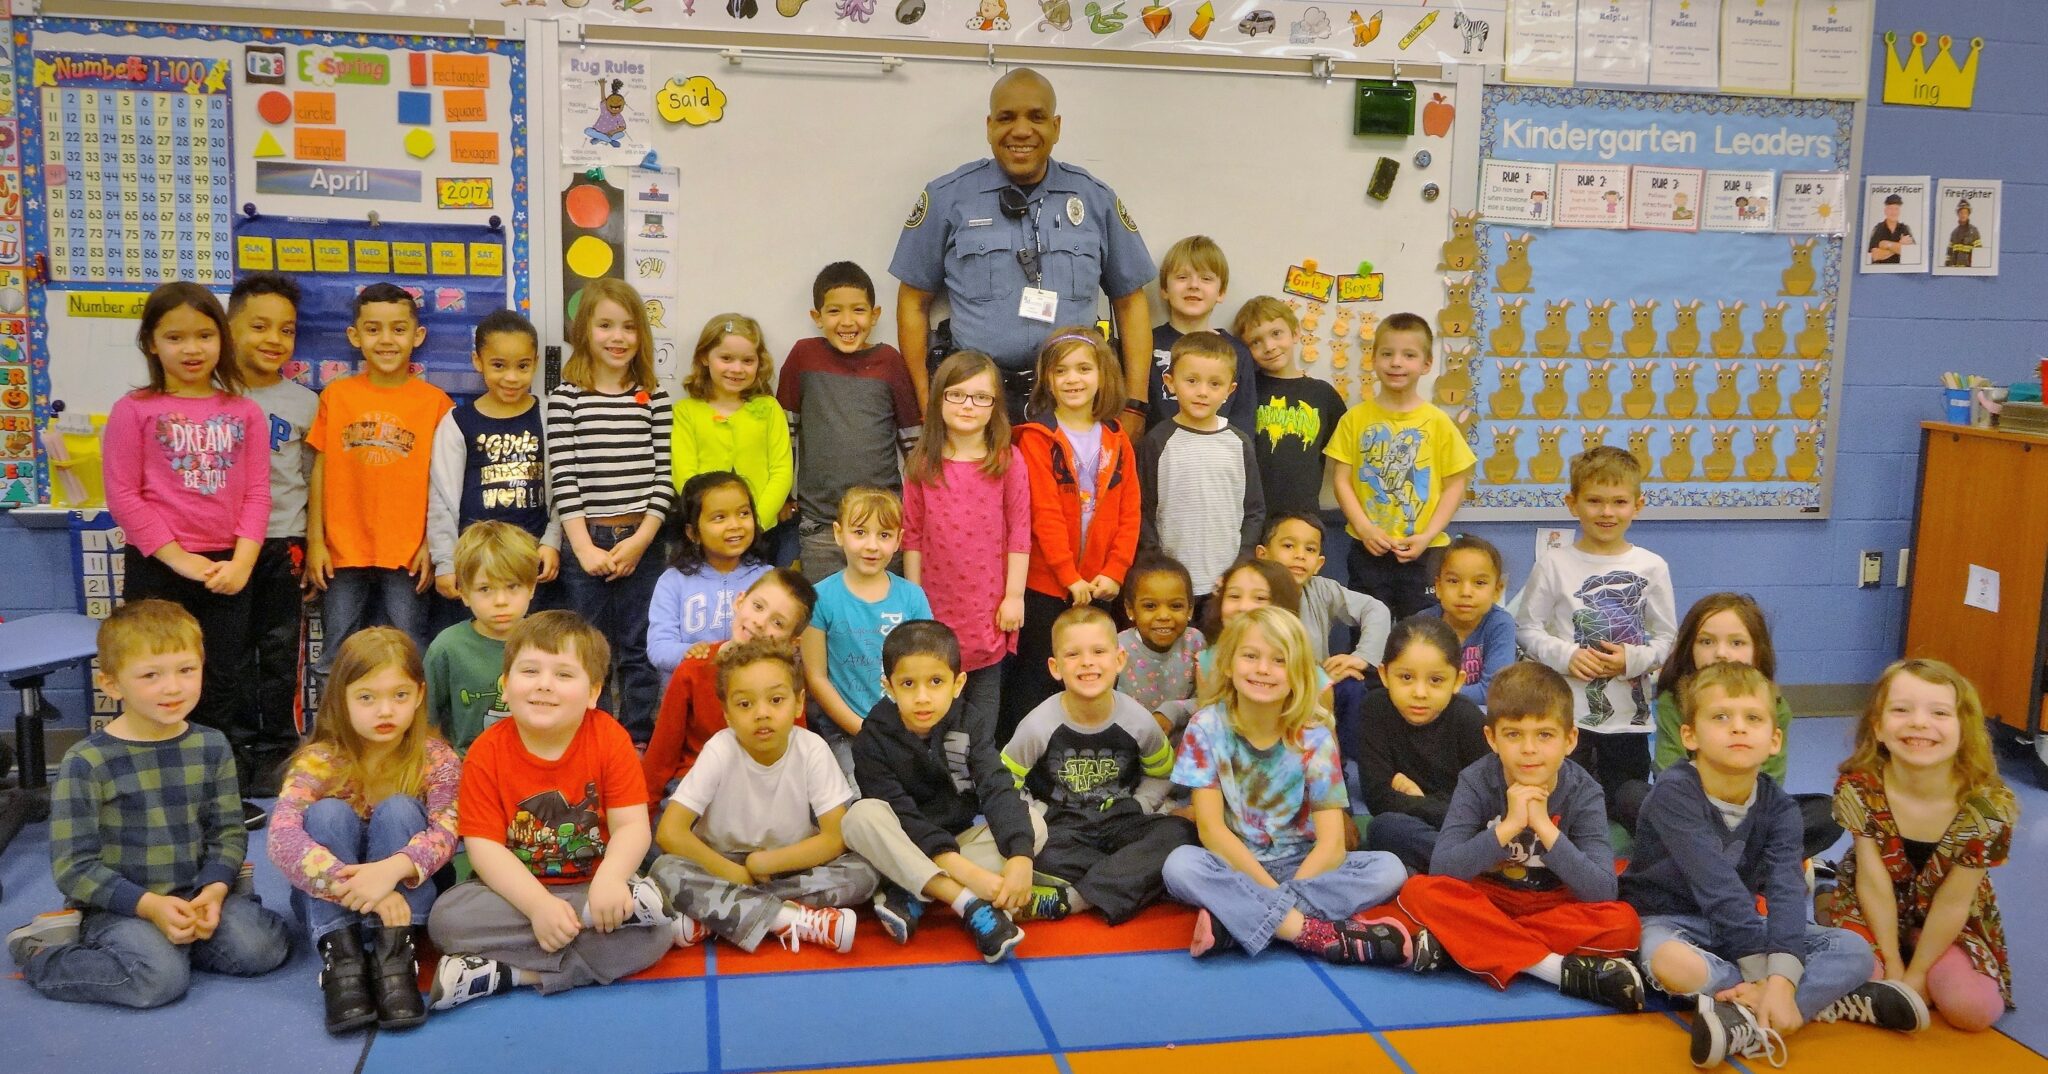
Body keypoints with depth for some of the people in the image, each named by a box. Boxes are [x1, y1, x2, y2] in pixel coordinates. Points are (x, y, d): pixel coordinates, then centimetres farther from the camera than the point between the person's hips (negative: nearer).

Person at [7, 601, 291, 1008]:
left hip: (194, 895, 4)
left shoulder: (211, 748, 2)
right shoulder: (85, 764, -11)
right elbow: (74, 867, -11)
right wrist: (150, 905, -21)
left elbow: (228, 832, 5)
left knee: (264, 947, -19)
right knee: (159, 977, -28)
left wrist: (213, 890, -15)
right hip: (118, 905, -4)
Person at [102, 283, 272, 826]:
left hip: (228, 569, 2)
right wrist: (179, 558, -14)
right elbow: (123, 495, -8)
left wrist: (241, 560, -11)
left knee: (226, 683, 10)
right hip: (156, 570, -2)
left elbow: (257, 492, 1)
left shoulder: (244, 413, 4)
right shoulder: (134, 411, -4)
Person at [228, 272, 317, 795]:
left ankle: (275, 751, 16)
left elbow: (312, 479, 7)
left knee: (280, 652, 5)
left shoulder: (304, 403, 2)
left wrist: (313, 547, 3)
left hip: (282, 542, 0)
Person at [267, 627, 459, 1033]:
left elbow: (446, 831, -27)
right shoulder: (318, 761, -15)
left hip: (404, 894, 0)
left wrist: (393, 869, -47)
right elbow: (282, 839, -30)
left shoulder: (436, 757, -12)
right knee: (328, 813, -25)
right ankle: (340, 954, -34)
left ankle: (393, 954, -33)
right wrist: (355, 886, -43)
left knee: (397, 810, -25)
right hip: (328, 901, 0)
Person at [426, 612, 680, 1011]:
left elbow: (632, 825, -13)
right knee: (446, 917, -28)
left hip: (594, 886, -1)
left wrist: (611, 879, -34)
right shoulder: (486, 753, -9)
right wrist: (538, 904, -29)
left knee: (654, 933, -28)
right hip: (517, 892, 1)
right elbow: (484, 846, -14)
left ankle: (511, 972, -23)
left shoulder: (609, 738, -9)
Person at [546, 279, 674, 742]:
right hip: (585, 542, -1)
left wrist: (641, 539, -9)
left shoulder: (655, 398, 5)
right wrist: (585, 546, -11)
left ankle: (639, 743, 18)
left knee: (640, 652, 8)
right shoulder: (566, 398, 0)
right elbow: (562, 478, -5)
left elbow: (663, 474, 0)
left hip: (642, 540, 1)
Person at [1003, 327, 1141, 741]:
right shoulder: (1036, 438, -6)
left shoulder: (1117, 441, 7)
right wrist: (1070, 578, -15)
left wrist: (1113, 572, -6)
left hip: (1100, 587, 4)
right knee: (1035, 683, 3)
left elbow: (1130, 513, 4)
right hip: (1046, 584, -4)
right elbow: (1045, 515, -12)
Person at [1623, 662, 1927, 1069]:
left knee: (1855, 950, -11)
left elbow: (1786, 891, -21)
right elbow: (1717, 887, -28)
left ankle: (1747, 1024, -28)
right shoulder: (1673, 794, -22)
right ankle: (1825, 1000, -22)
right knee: (1674, 965, -40)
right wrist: (1760, 975, -31)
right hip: (1670, 920, -5)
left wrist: (1781, 978, -37)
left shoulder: (1778, 809, -7)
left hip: (1741, 925, 5)